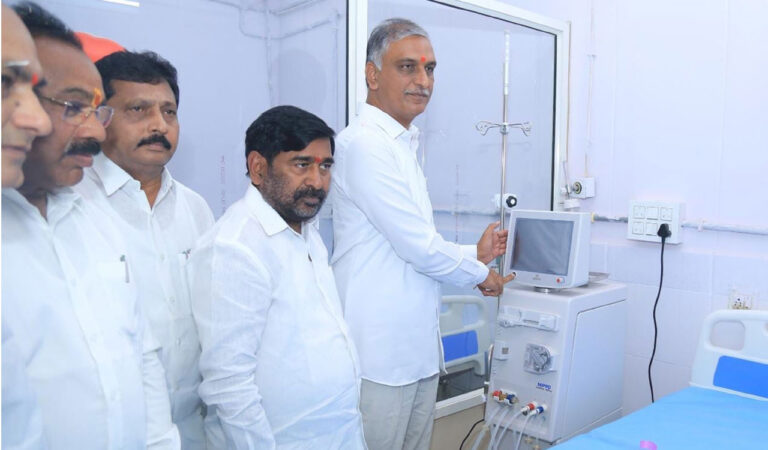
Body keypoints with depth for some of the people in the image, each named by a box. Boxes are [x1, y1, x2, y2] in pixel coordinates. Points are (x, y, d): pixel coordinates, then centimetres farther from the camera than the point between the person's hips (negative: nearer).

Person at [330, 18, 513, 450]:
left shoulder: (403, 146, 15)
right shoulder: (364, 144, -17)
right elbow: (419, 247, -17)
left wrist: (475, 252, 15)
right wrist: (480, 274, -2)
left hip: (419, 346, 9)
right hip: (382, 352, -9)